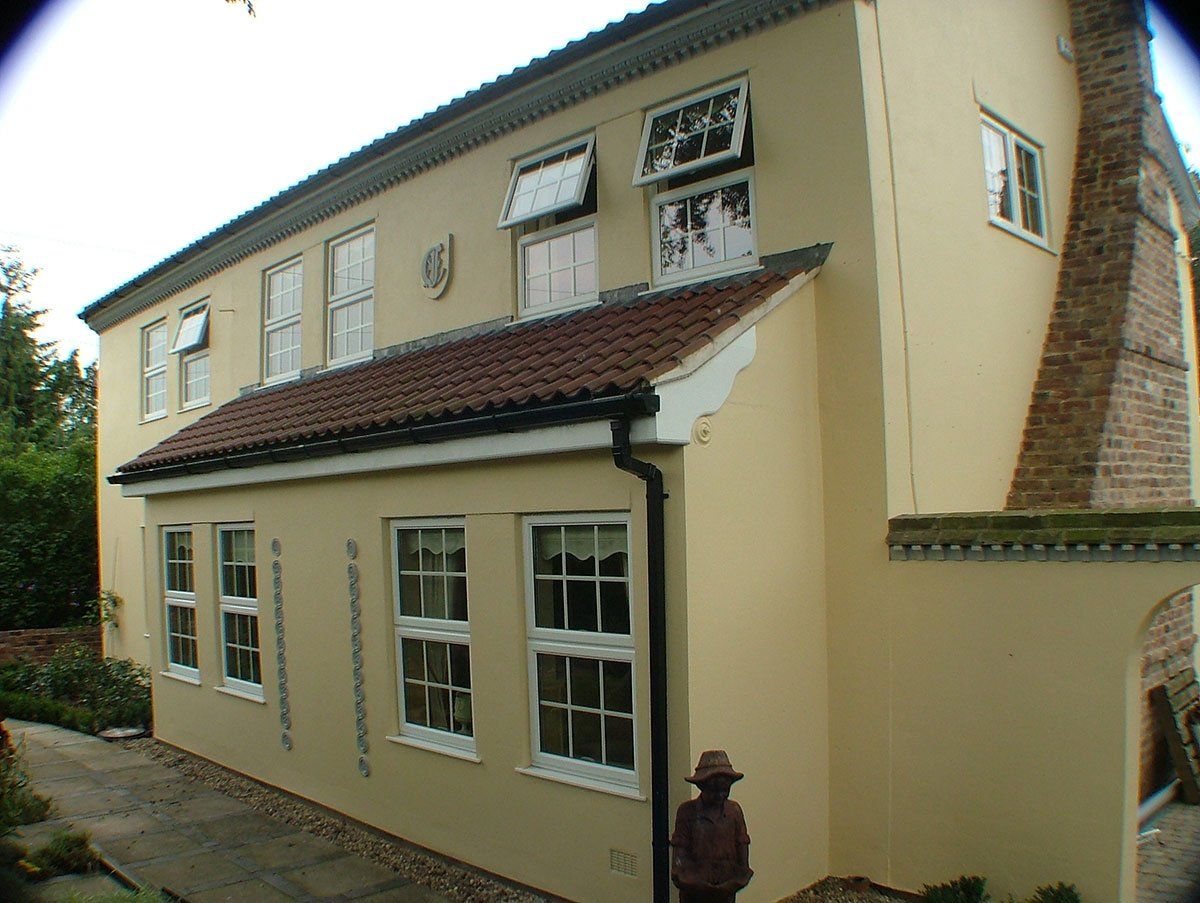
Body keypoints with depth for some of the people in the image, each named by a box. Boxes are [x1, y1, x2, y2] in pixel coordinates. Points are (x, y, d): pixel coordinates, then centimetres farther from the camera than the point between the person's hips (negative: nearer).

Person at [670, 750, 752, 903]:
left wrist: (740, 877, -8)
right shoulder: (687, 811, -9)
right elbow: (679, 849, -8)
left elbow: (742, 844, 2)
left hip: (726, 888, 2)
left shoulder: (734, 810, 0)